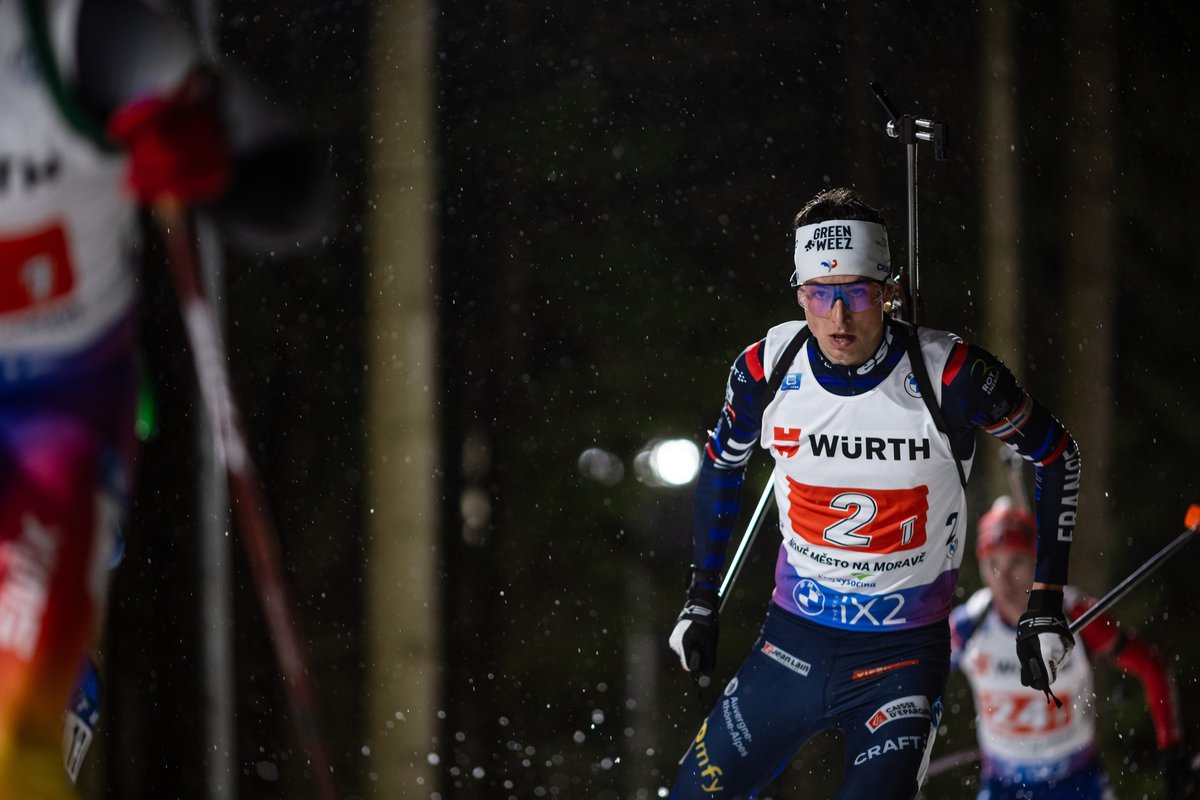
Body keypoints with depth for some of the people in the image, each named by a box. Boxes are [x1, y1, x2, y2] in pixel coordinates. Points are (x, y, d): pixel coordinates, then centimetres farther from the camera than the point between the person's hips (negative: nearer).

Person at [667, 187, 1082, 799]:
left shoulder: (950, 374, -19)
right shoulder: (766, 368, -9)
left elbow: (1056, 455, -3)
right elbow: (720, 463, 12)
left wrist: (1045, 604, -5)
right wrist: (701, 601, 12)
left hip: (903, 654, -3)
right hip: (793, 636, 3)